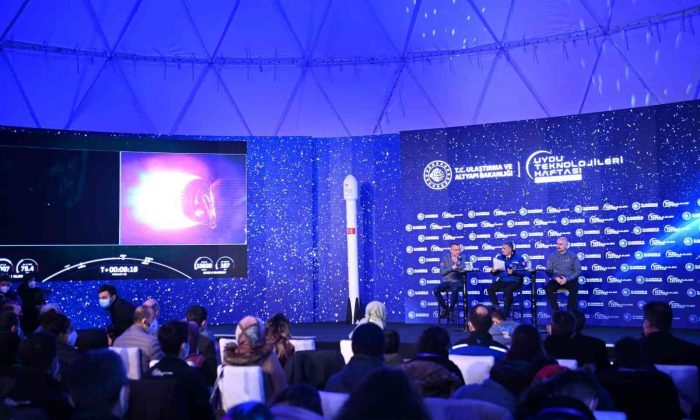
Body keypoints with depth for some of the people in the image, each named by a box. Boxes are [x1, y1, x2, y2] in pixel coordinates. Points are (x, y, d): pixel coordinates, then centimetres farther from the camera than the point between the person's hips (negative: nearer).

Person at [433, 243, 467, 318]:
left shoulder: (462, 258, 5)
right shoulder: (445, 258, 7)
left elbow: (464, 270, -12)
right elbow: (442, 272, -3)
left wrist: (457, 262, -17)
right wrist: (452, 268, -13)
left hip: (457, 282, -2)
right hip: (446, 281, 2)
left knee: (454, 289, -37)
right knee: (435, 290, -26)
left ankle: (451, 309, -17)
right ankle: (445, 308, -9)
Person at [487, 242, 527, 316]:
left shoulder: (518, 258, -4)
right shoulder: (499, 258, 10)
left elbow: (523, 272, -9)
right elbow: (495, 273, 13)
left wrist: (513, 272, -24)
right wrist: (493, 271, -11)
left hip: (514, 281, -5)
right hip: (501, 281, 5)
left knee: (507, 290, -36)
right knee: (490, 288, -21)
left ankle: (506, 312, -20)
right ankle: (496, 308, -10)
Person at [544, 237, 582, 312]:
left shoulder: (572, 256, 1)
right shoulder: (552, 256, 5)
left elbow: (578, 271, -3)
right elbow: (548, 271, 3)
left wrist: (567, 279, -17)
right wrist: (555, 278, -18)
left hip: (570, 279, -1)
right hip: (556, 279, 1)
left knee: (574, 288, -34)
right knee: (548, 288, -29)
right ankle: (556, 312, -19)